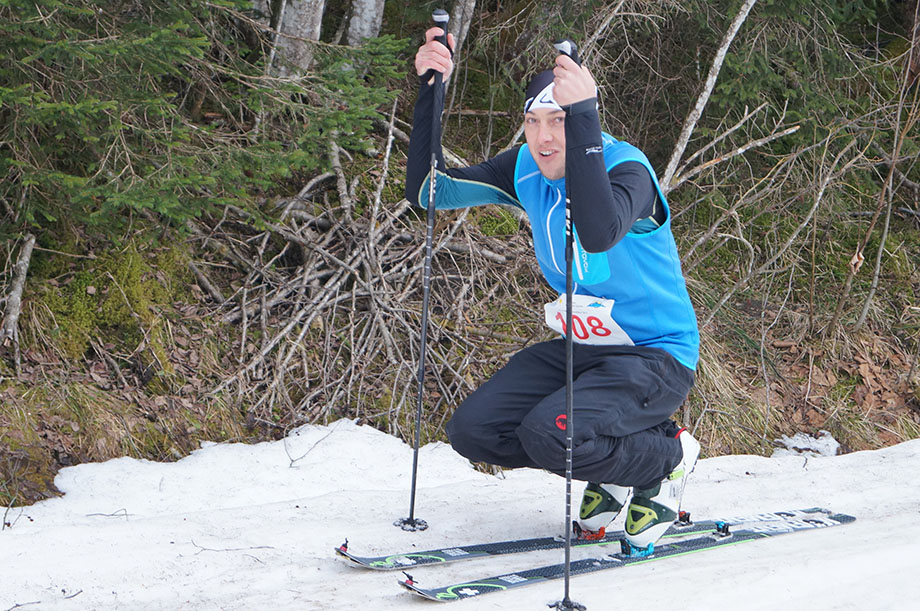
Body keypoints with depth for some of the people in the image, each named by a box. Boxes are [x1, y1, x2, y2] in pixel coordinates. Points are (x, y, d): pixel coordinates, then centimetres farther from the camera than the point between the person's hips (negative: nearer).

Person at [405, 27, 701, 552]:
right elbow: (428, 191, -3)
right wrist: (431, 91, -13)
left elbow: (600, 233, -45)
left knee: (547, 434, -29)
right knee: (473, 430, -6)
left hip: (657, 356, -7)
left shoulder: (626, 167, -22)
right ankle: (609, 468, 12)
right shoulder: (526, 169, -2)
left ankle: (668, 456, 0)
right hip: (581, 347, 7)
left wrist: (582, 116, -46)